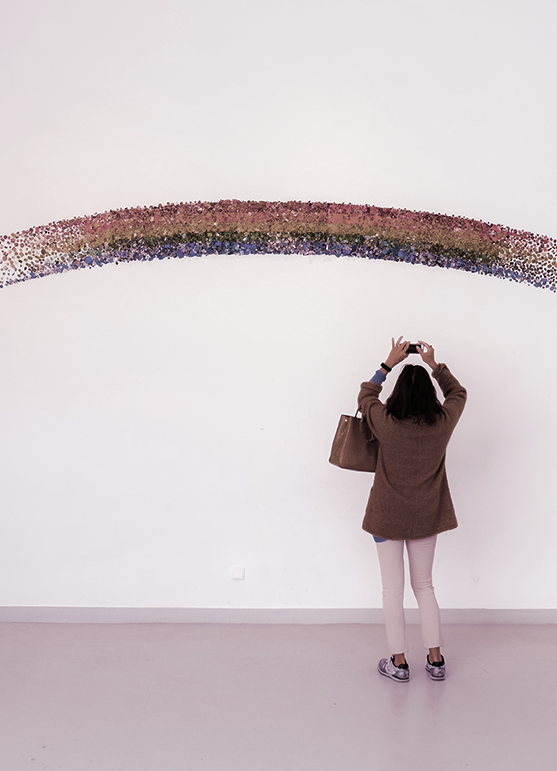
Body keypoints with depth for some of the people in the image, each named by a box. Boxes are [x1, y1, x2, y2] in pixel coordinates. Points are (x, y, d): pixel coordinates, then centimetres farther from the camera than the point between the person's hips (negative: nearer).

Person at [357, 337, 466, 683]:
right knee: (425, 586, 16)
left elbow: (365, 395, 5)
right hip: (427, 516, 3)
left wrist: (389, 364, 9)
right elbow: (458, 393, 12)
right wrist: (435, 365, 16)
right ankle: (436, 658, 19)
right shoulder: (443, 423, -11)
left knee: (393, 589, 6)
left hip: (388, 516, -3)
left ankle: (399, 662, 12)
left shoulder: (386, 423, -17)